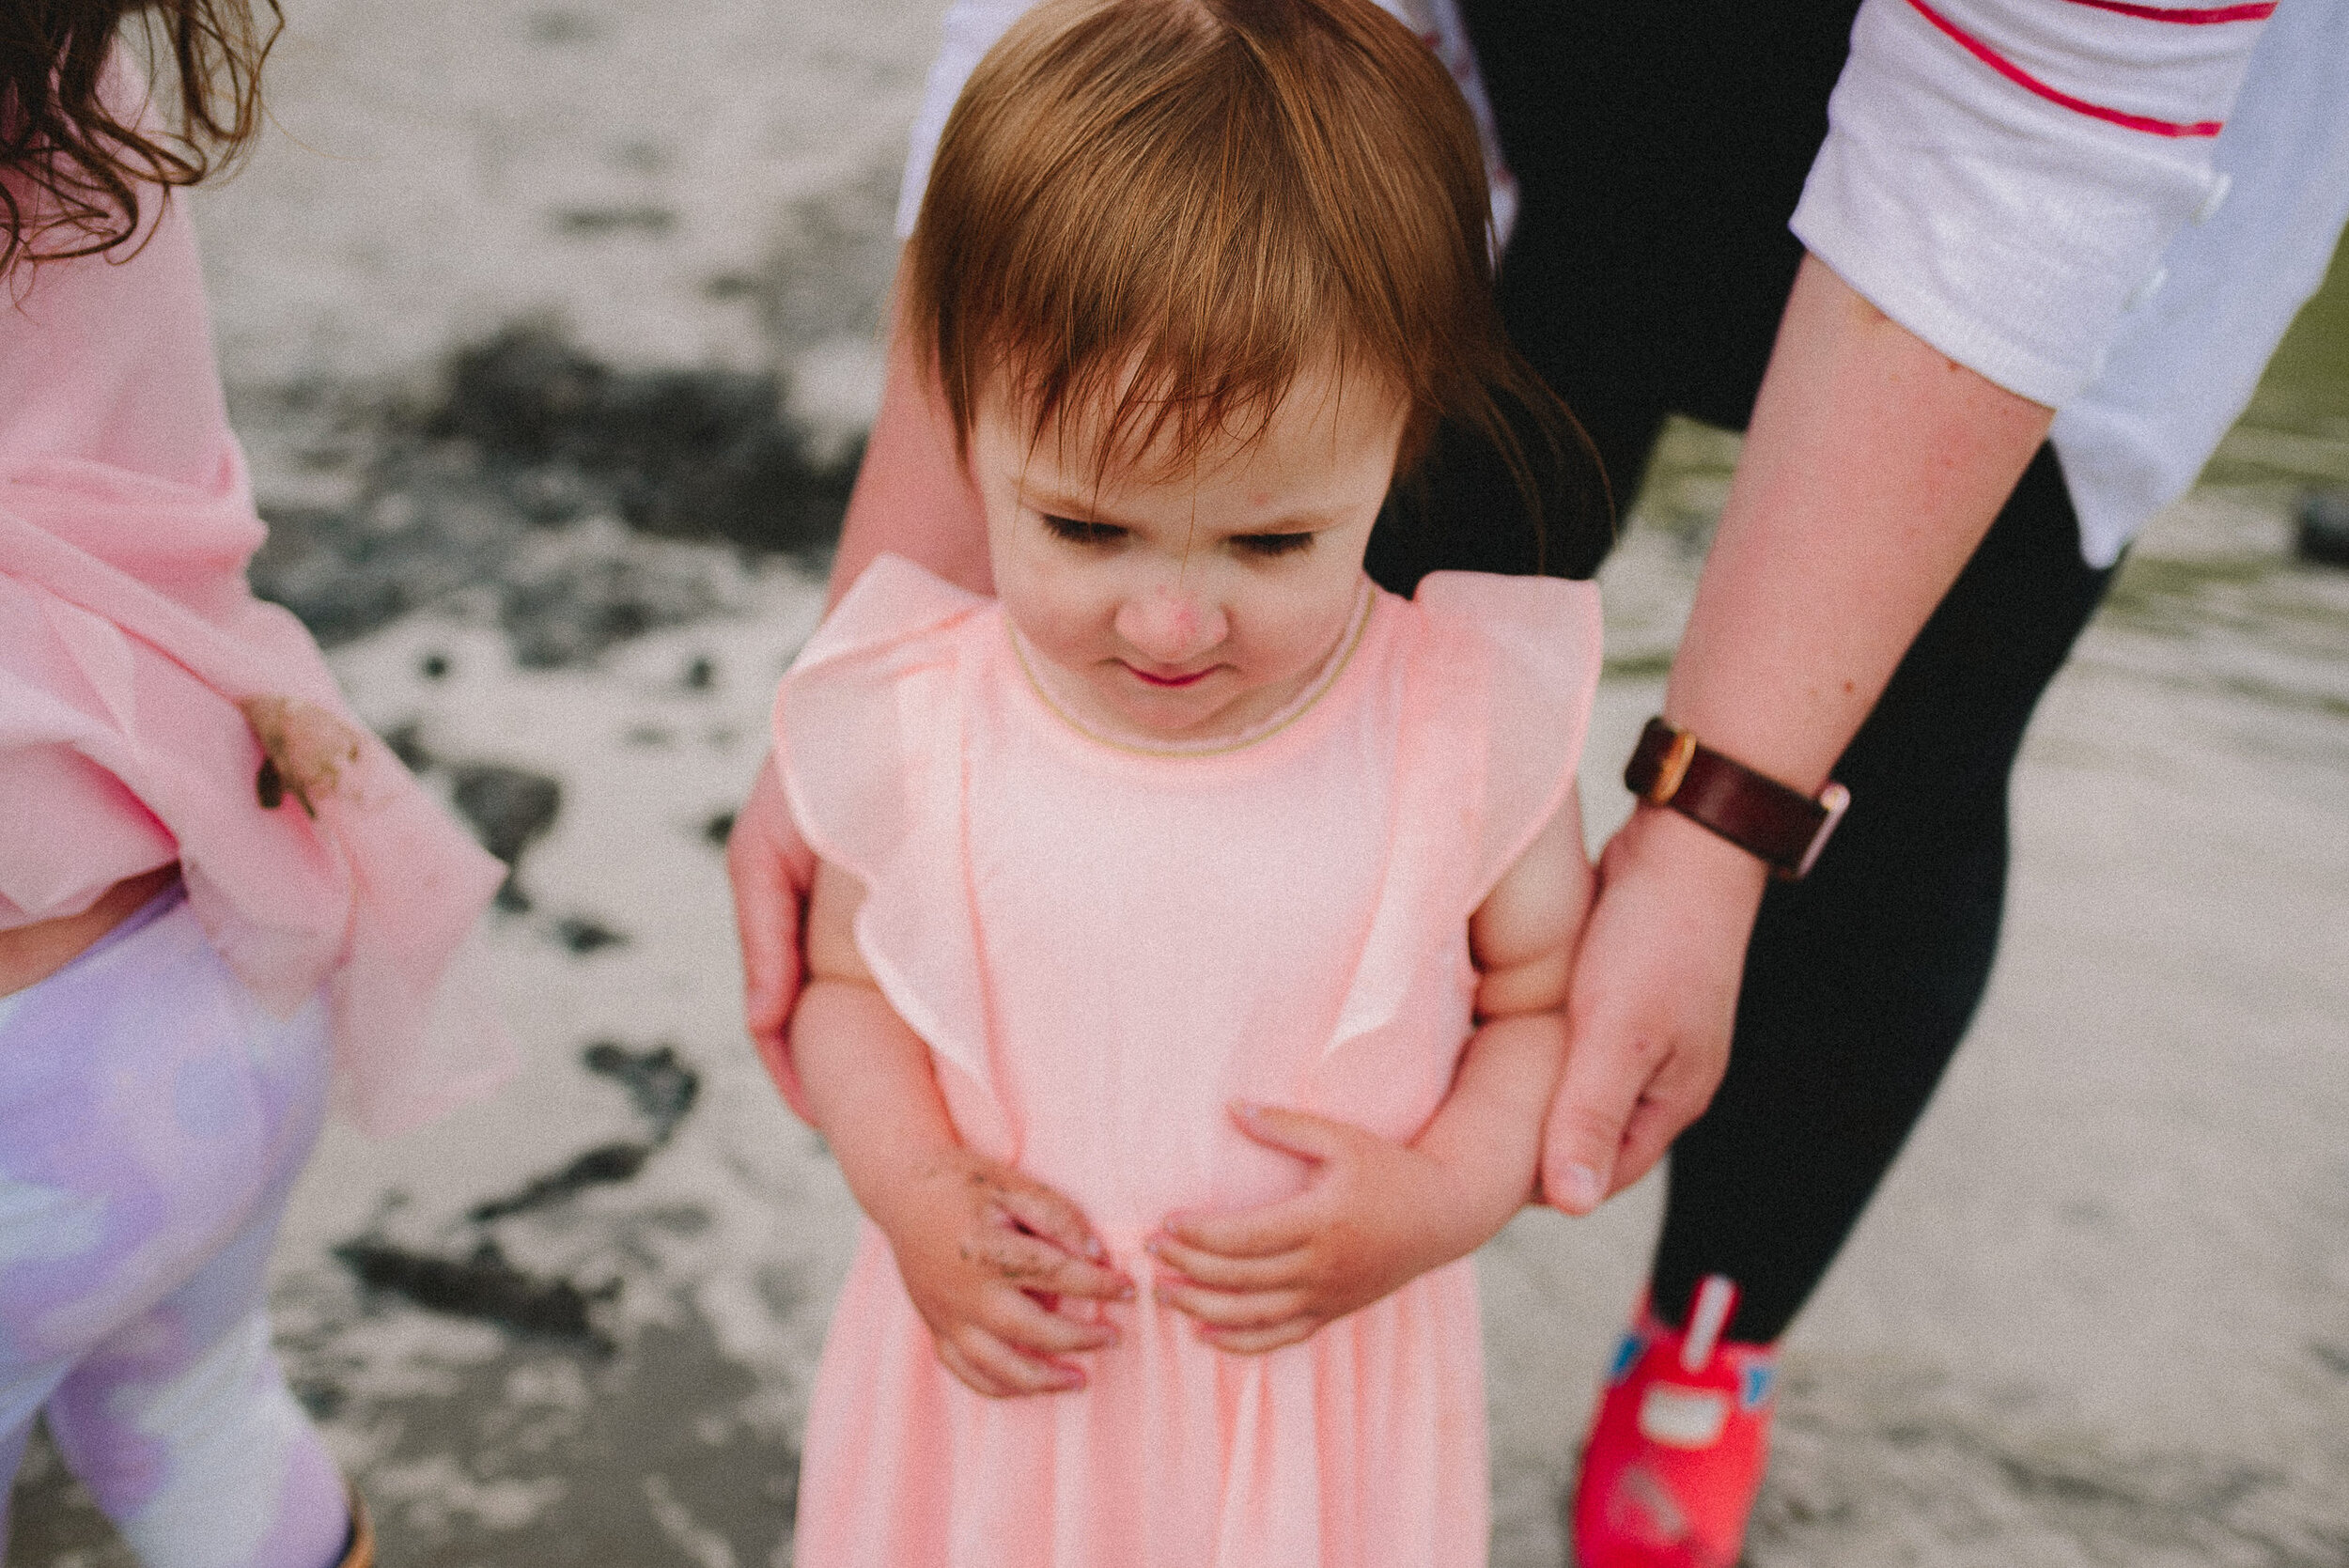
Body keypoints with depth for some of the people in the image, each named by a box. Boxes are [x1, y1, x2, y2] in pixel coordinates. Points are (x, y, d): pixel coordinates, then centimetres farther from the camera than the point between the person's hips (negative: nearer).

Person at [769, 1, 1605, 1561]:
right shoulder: (912, 726, -18)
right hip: (1004, 1375, 1)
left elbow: (1549, 1001, -4)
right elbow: (845, 980, -1)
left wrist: (1445, 1196, -21)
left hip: (1327, 1392, 0)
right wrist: (912, 1194, -17)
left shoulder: (1473, 723, -20)